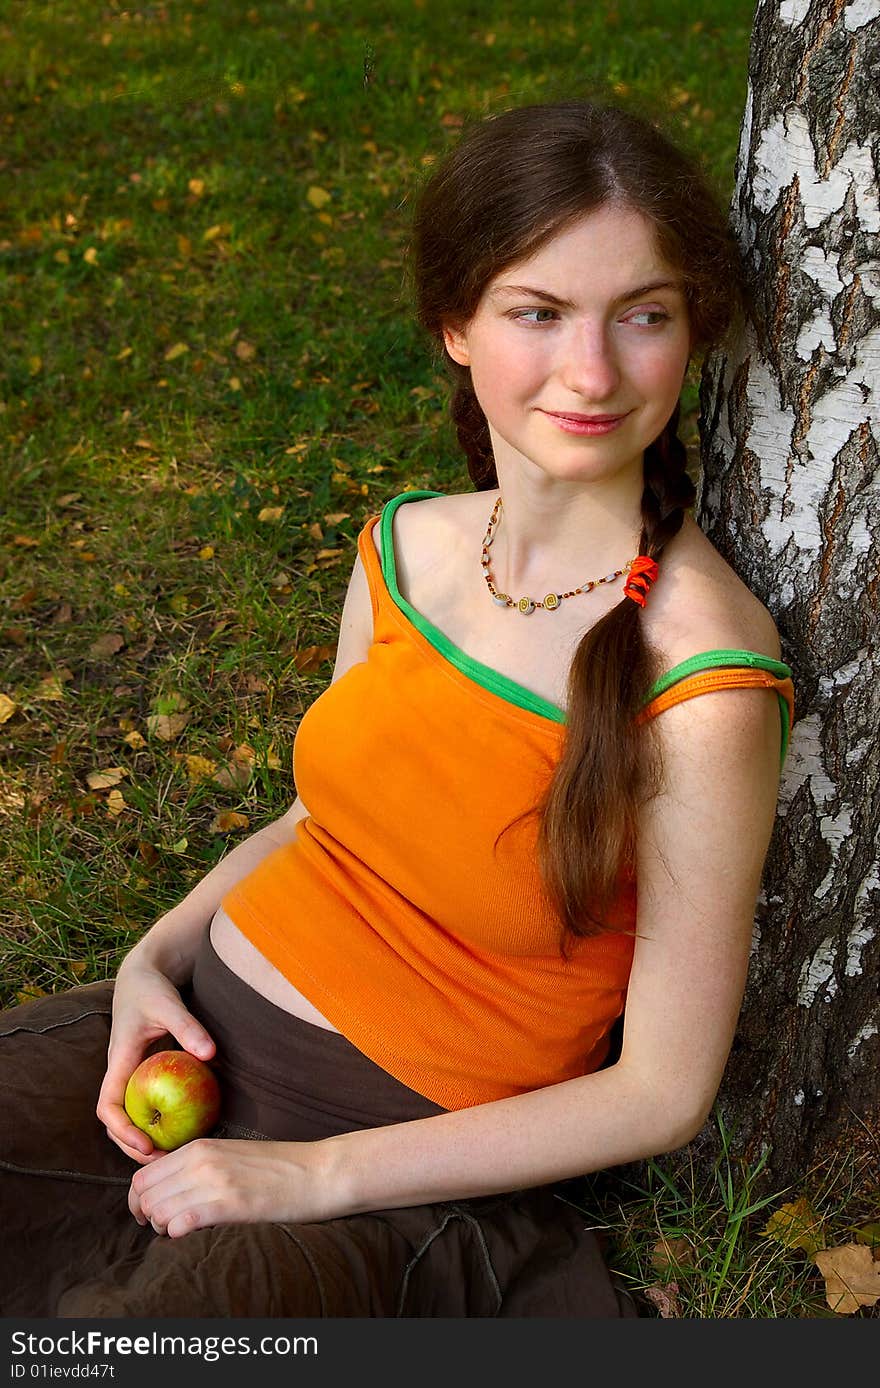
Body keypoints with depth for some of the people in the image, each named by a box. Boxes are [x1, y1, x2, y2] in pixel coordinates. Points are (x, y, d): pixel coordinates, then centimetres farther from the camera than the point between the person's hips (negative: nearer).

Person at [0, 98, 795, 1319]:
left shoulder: (701, 690, -21)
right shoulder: (404, 546, -2)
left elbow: (662, 1092, -14)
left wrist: (317, 1173, -15)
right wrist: (158, 954, -4)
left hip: (406, 1159, -4)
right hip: (200, 1032, 5)